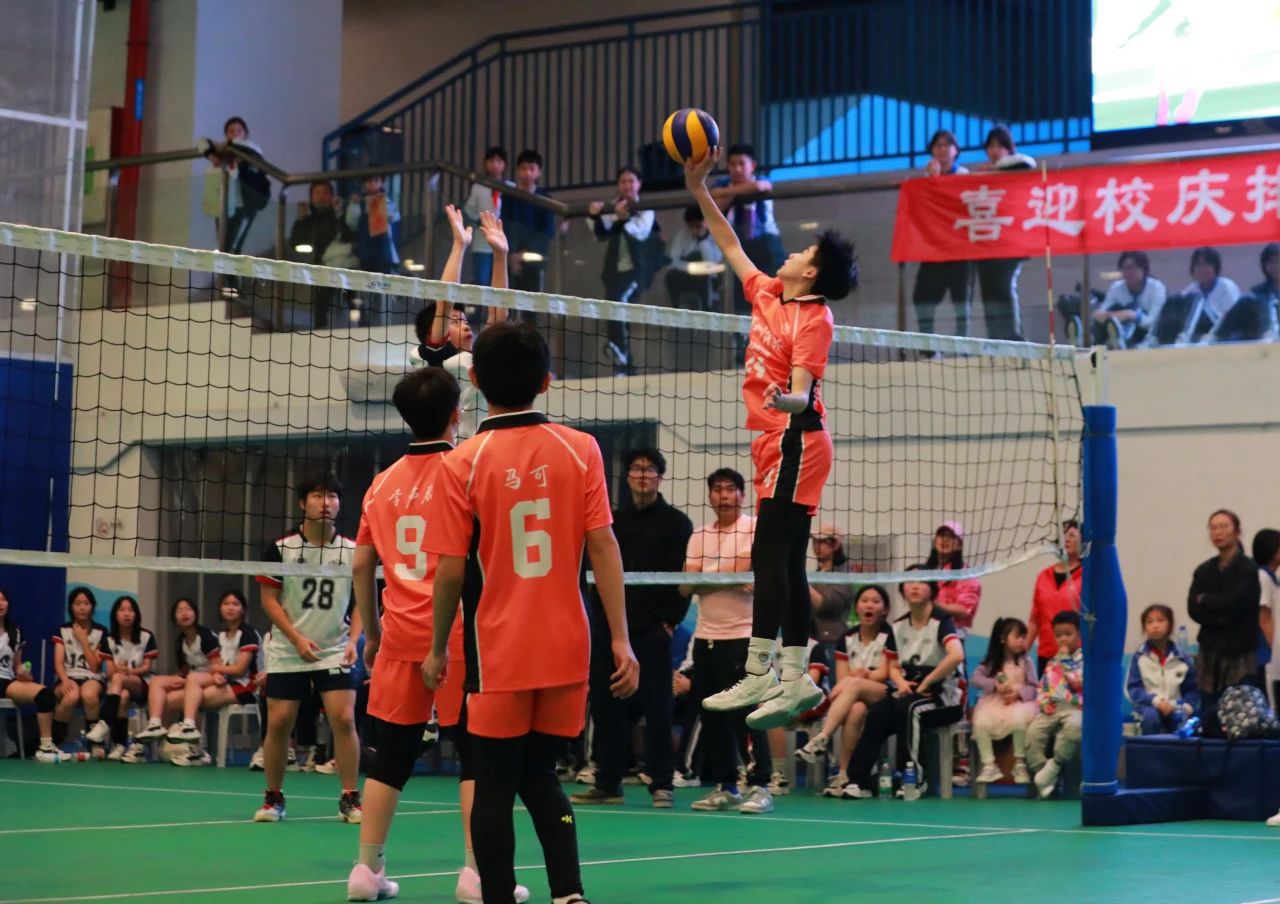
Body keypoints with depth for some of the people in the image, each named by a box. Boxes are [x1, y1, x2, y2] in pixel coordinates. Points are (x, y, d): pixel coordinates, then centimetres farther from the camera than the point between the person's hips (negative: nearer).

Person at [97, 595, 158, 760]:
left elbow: (147, 668, -1)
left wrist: (129, 671, -21)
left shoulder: (146, 637, 4)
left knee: (118, 678, -37)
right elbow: (109, 672, 1)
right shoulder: (109, 639, 8)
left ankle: (104, 725, -52)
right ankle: (119, 744, -43)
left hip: (141, 685, -2)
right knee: (122, 696, -38)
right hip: (116, 685, 2)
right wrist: (118, 670, -25)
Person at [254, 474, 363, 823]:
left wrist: (353, 640, -9)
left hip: (335, 651, 0)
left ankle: (350, 799, -2)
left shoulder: (352, 551, -1)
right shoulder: (281, 548, -5)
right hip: (287, 651, 0)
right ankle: (273, 798, 16)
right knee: (278, 722, -1)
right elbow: (269, 600, -2)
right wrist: (298, 639, -12)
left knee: (344, 718, -12)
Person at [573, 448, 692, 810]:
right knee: (605, 707, 5)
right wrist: (599, 614, 7)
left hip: (652, 632, -5)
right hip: (609, 630, 5)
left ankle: (661, 784, 2)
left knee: (657, 709, -3)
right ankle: (608, 782, 12)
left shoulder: (676, 522, 1)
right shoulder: (614, 520, 15)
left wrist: (671, 621, -10)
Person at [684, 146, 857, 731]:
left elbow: (802, 392, -20)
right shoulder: (768, 296, 12)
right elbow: (731, 247, 26)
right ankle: (795, 679, 7)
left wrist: (787, 400, -42)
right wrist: (699, 190, 23)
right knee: (782, 562, 6)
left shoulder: (814, 318, -10)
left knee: (770, 556, -14)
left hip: (794, 442, -9)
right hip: (777, 444, 9)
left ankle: (759, 675, -17)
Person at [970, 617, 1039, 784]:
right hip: (994, 701, 2)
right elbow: (976, 678, -3)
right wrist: (996, 685, -17)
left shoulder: (1026, 661, 5)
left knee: (1019, 720, -36)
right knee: (981, 723, -28)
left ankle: (1020, 763, -16)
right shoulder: (992, 662, 7)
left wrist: (1018, 693, -19)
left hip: (1020, 701, -2)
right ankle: (989, 765, -16)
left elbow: (1034, 687, 0)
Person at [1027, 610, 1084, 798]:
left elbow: (1079, 681, -13)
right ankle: (1041, 774, -14)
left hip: (1074, 707, -5)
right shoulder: (1052, 662, 21)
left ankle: (1054, 765, -22)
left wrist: (1065, 659, -8)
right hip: (1052, 708, 5)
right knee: (1033, 731, -24)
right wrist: (1043, 702, -1)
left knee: (1074, 726, -40)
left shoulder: (1083, 658, 4)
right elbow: (1042, 688, 20)